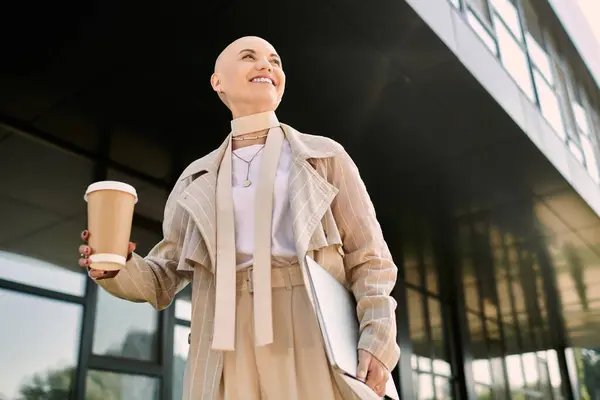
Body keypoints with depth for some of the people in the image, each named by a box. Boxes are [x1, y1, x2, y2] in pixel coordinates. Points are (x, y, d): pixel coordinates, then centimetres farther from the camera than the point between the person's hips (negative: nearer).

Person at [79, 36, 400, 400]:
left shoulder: (325, 157, 12)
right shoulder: (197, 180, 17)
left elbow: (368, 259, 6)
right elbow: (163, 279, 16)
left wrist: (379, 341, -10)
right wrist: (116, 268, -6)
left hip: (314, 345, -1)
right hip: (227, 359, 2)